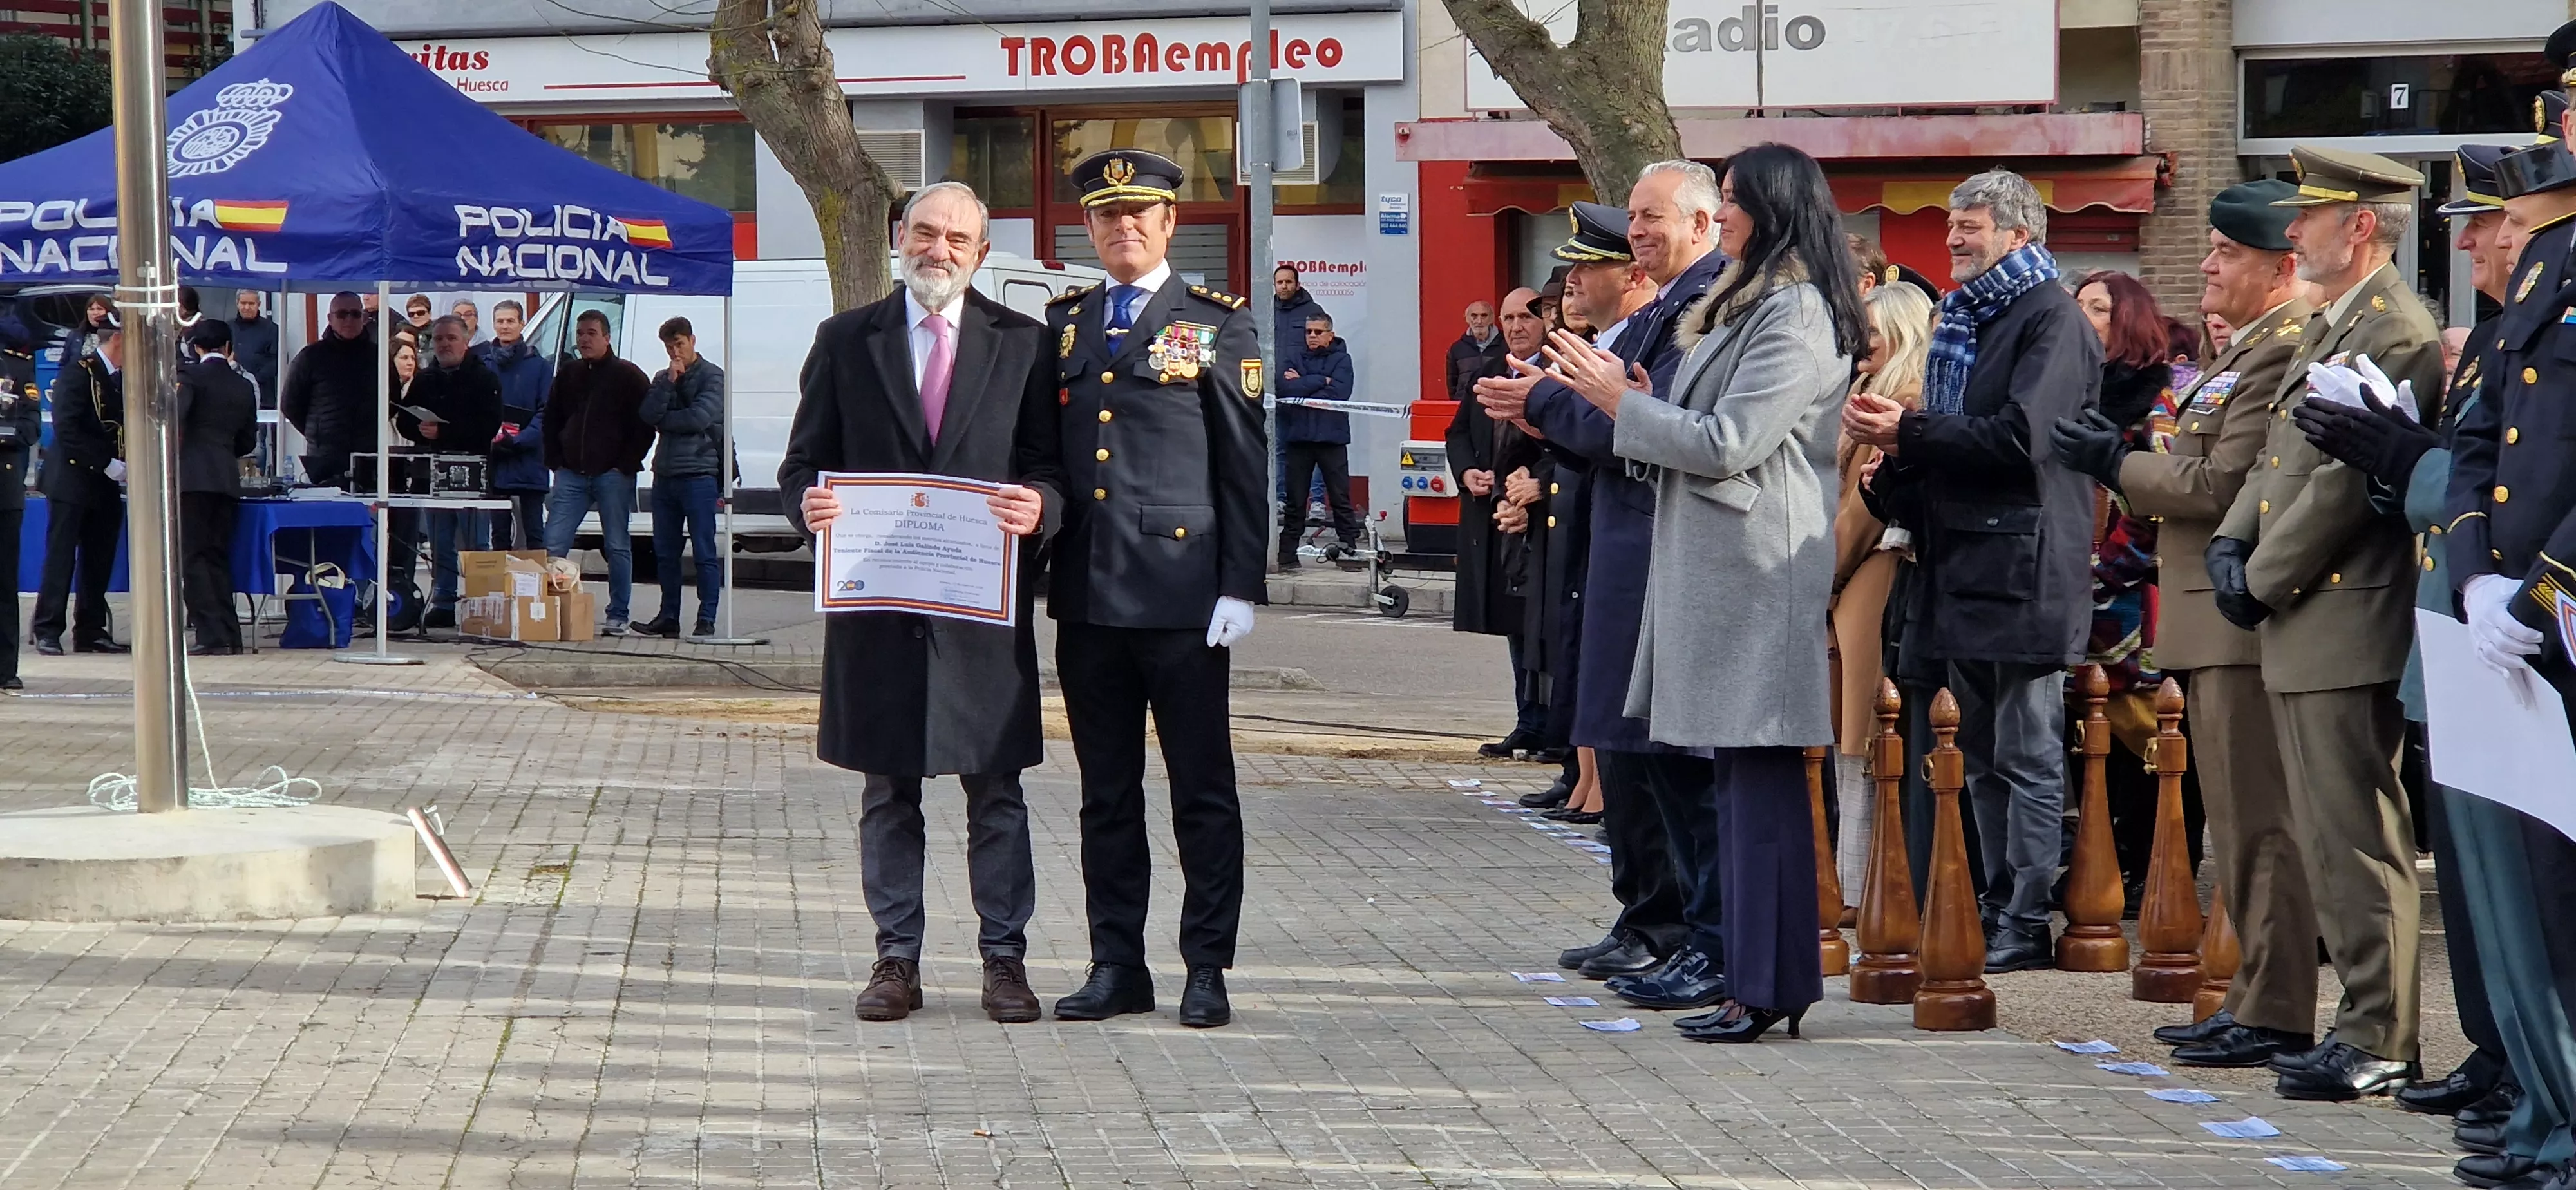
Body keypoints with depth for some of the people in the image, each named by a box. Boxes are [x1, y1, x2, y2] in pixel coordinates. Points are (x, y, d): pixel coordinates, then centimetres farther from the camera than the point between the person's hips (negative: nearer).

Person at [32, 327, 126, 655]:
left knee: (99, 561, 7)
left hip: (105, 485, 7)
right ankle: (47, 632, -4)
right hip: (72, 481, -7)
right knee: (61, 558, -6)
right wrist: (107, 464, -20)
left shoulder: (123, 380, 13)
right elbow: (67, 430, -18)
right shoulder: (77, 374, -10)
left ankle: (91, 631, 12)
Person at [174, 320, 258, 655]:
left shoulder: (190, 375, -2)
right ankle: (229, 634, 8)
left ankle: (211, 634, -12)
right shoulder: (244, 386, 14)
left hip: (193, 476, -6)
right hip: (228, 478, 6)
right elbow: (248, 441, 19)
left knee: (192, 557, -5)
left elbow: (175, 418, -15)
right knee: (218, 557, 12)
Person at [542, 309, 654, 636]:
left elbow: (645, 426, -4)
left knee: (617, 547, 1)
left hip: (612, 475, -4)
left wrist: (626, 466, -10)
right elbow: (551, 421, 20)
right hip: (572, 474, 4)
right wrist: (555, 461, 8)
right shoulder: (568, 374, 13)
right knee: (553, 545, -4)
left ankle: (618, 617, 6)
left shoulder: (628, 376, -2)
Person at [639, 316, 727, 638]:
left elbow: (700, 418, -14)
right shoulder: (663, 378, 16)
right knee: (664, 552, 9)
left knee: (704, 552, -6)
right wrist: (669, 381, -8)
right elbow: (648, 415, 1)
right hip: (665, 475, 6)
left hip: (699, 475, -6)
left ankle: (707, 620, -6)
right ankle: (668, 617, 15)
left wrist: (662, 421, -2)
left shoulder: (711, 376, -1)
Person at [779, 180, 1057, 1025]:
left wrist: (1039, 506, -18)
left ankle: (1004, 958, 10)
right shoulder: (845, 342, 8)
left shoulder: (1023, 345, 7)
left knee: (996, 790, 3)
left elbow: (1053, 466, 4)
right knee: (887, 791, 7)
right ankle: (897, 958, 13)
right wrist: (810, 502, -15)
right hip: (877, 599, 1)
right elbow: (803, 462, 8)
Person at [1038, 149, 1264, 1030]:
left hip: (1182, 592, -4)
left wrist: (1240, 586, -8)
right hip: (1087, 595, 4)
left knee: (1202, 789, 0)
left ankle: (1208, 968, 5)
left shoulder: (1218, 325, 2)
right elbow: (1045, 453, 16)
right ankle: (1117, 964, 14)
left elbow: (1245, 466, -1)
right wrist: (1042, 570, 8)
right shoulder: (1063, 326, 13)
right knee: (1106, 792, 8)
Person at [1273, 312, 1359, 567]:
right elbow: (1286, 388, -7)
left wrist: (1302, 385, -7)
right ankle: (1288, 553, 12)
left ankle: (1350, 548, 3)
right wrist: (1321, 381, -10)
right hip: (1298, 437, 2)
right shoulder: (1292, 359, 10)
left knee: (1341, 498, 0)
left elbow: (1340, 392, -12)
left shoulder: (1341, 360, 4)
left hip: (1332, 438, -2)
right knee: (1294, 500, 6)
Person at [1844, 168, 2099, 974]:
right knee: (1981, 752, 12)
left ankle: (2028, 922, -6)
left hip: (2022, 568, -9)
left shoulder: (2052, 320, -8)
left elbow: (2019, 436, -20)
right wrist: (1891, 443, 4)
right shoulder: (1965, 318, 21)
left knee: (2026, 752, -7)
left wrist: (1910, 432, -18)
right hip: (1962, 564, 9)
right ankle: (1998, 907, 17)